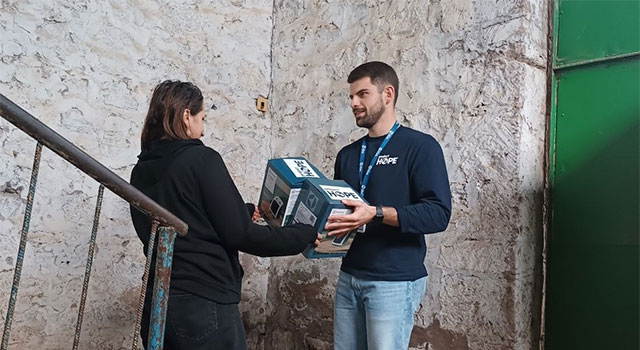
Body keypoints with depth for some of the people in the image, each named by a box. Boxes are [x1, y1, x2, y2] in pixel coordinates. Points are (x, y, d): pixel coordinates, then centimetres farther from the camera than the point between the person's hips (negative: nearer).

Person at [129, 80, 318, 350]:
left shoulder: (141, 171, 7)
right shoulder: (201, 159, -13)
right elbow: (239, 235, -15)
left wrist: (244, 213, 23)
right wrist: (309, 233, -4)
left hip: (156, 301, 7)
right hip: (204, 302, -7)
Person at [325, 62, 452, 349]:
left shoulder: (420, 146, -6)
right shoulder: (347, 154, 13)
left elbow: (438, 213, -16)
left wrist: (377, 214, -26)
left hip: (395, 282, -6)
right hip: (349, 277, 6)